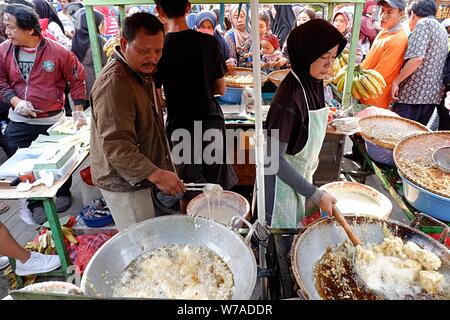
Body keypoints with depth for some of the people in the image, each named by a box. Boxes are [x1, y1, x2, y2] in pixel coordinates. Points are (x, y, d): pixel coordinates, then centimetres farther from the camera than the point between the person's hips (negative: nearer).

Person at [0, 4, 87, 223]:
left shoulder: (57, 52, -12)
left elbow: (77, 79, -3)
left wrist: (78, 109, -5)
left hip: (52, 120, -3)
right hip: (18, 121, 3)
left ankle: (63, 193, 40)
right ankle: (35, 202, 25)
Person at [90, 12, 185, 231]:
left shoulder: (142, 72, 8)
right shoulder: (114, 82, -25)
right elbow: (116, 147, -30)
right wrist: (157, 174, -34)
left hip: (141, 175, 9)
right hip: (124, 182, -9)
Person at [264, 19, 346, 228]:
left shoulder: (313, 84, -4)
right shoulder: (288, 98, -29)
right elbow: (274, 158, -26)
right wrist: (315, 195, -21)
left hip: (300, 176, 8)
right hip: (281, 181, -8)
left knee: (295, 226, 25)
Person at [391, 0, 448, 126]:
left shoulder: (423, 24, -6)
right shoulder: (442, 29, 22)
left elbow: (416, 59, -19)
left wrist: (396, 81, -12)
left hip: (413, 93, -9)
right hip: (433, 94, 9)